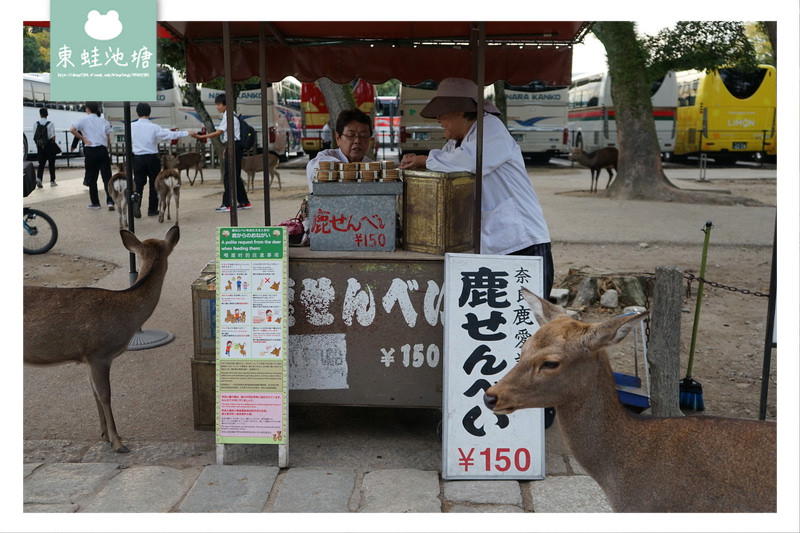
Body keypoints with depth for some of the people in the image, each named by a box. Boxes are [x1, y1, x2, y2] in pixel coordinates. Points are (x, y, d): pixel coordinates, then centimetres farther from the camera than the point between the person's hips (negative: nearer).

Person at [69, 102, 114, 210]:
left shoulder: (83, 120, 1)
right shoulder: (103, 121, 9)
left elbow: (72, 129, -14)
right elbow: (108, 140, 6)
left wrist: (83, 139, -6)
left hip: (90, 150, -2)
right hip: (103, 150, 2)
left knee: (92, 178, 8)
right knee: (107, 177, 2)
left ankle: (95, 203, 13)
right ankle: (110, 201, -10)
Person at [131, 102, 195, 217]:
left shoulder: (131, 126, -3)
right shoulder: (154, 127, -11)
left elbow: (129, 142, 7)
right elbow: (171, 135, -12)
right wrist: (187, 133, -5)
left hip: (137, 158, 2)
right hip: (152, 158, -2)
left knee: (139, 183, 7)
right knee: (154, 183, 10)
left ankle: (136, 201, -21)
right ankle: (152, 210, 15)